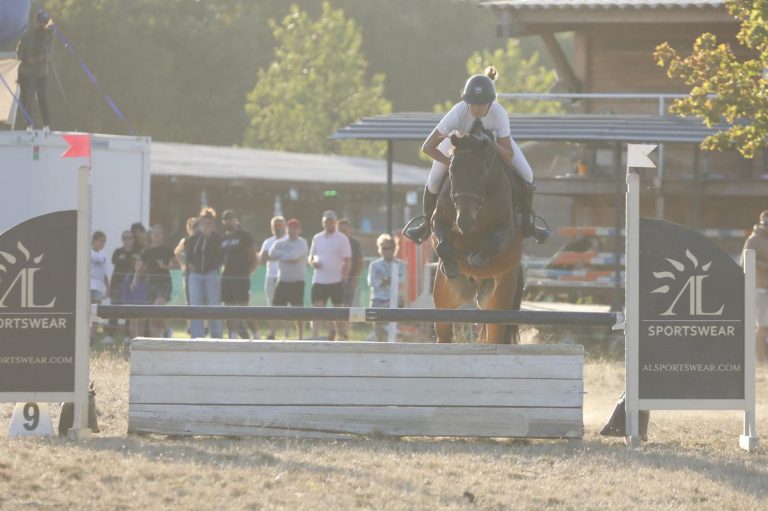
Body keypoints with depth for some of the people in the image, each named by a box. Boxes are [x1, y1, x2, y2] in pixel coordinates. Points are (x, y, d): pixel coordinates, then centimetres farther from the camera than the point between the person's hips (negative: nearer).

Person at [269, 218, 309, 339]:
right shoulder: (280, 243, 11)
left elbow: (294, 256, -19)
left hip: (297, 282, -4)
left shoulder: (302, 243, -3)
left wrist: (280, 254, -6)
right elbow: (272, 254, -8)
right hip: (282, 282, 4)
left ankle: (300, 337, 5)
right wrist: (287, 254, -14)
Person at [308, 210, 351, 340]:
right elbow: (310, 257, 16)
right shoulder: (317, 238, 11)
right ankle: (314, 337, -10)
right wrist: (312, 262, -8)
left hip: (336, 281, -3)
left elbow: (346, 261, -3)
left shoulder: (342, 239, -1)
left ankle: (343, 337, 10)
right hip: (319, 280, 3)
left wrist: (344, 278, -11)